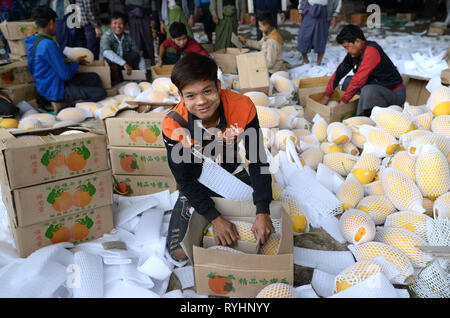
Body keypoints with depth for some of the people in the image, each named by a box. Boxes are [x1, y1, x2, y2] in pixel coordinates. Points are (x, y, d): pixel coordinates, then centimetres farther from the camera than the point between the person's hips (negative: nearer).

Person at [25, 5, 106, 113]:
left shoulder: (34, 40, 5)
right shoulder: (48, 45, -25)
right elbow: (66, 74, -22)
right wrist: (77, 62, -5)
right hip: (54, 90, -10)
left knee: (94, 78, 13)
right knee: (100, 93, -12)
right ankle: (61, 103, -8)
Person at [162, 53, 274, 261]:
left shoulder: (242, 107, -27)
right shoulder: (173, 125, -29)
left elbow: (258, 160, -19)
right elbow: (185, 180, -19)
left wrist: (263, 213, -24)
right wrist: (216, 219, -25)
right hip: (197, 183, -1)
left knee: (266, 231, -2)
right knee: (179, 252, -7)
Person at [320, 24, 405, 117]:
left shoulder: (371, 51, -25)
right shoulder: (354, 52, 0)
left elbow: (359, 79, -29)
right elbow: (340, 72, 3)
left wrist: (343, 101, -23)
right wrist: (326, 97, -1)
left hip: (395, 93, -9)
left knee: (368, 90, -35)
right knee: (348, 81, 7)